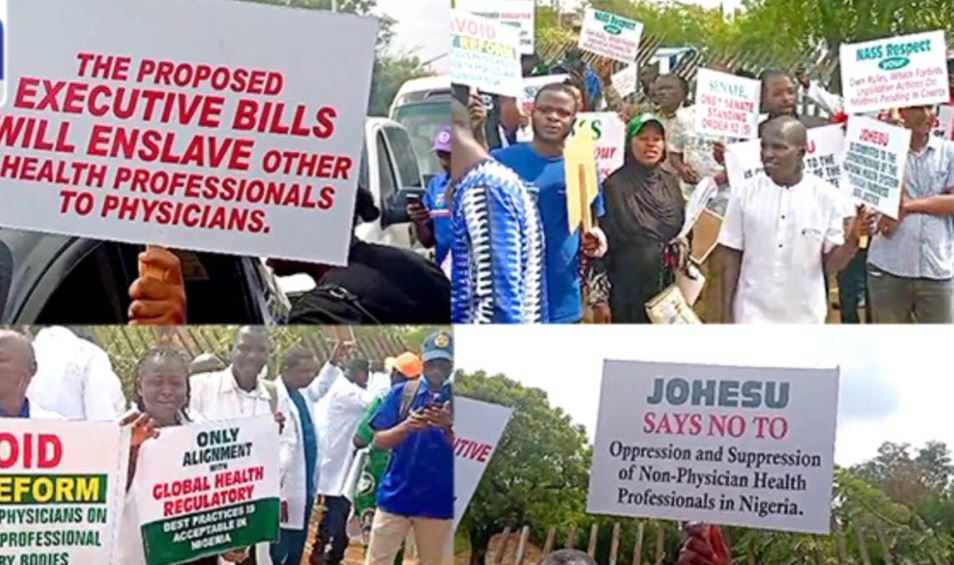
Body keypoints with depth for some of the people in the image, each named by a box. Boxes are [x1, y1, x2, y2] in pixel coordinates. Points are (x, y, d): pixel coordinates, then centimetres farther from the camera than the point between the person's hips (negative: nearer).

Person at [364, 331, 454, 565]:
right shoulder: (402, 393, 1)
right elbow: (379, 441, 0)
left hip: (438, 501, 0)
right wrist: (406, 426, -19)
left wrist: (448, 427, -24)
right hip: (396, 495, 1)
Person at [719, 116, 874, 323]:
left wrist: (853, 239, -22)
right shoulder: (745, 193, -4)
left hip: (803, 316, 0)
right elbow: (733, 255, 3)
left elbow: (831, 264, -4)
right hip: (753, 313, 0)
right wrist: (727, 307, 2)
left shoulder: (827, 197, -8)